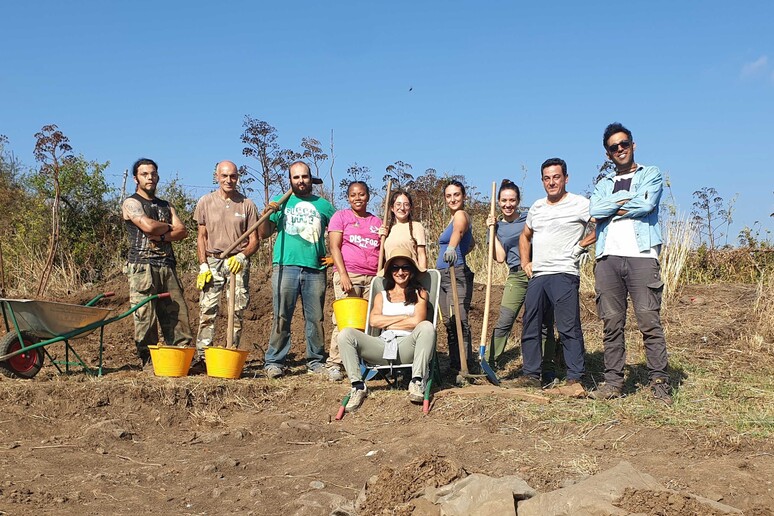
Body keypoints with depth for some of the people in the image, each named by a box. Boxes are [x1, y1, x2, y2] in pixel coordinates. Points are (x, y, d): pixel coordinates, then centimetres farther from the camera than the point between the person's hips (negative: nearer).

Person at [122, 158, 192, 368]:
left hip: (167, 266, 5)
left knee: (177, 314, -1)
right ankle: (148, 361, -2)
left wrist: (161, 236, -8)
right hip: (142, 266, -5)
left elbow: (182, 231, 9)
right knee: (145, 317, -7)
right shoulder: (132, 203, 6)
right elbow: (148, 226, -13)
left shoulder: (166, 206, 24)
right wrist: (168, 226, 6)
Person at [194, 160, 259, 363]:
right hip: (212, 262, 0)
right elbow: (201, 237, 10)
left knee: (237, 312, -2)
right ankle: (202, 355, -4)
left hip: (238, 263, 0)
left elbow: (254, 240, 5)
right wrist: (203, 265, 0)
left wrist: (242, 256, -13)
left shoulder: (247, 205, 5)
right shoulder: (205, 202, 8)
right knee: (207, 310, -6)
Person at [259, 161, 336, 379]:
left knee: (315, 318, 5)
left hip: (315, 269, 2)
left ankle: (316, 361, 15)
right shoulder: (281, 202, 12)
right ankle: (274, 361, 4)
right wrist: (266, 213, -10)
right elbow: (264, 233, 7)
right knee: (282, 317, -3)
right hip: (286, 266, -1)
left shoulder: (323, 205, 16)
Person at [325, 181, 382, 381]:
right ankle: (334, 363, -1)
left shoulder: (377, 222, 21)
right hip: (348, 275, -3)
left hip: (373, 277, 4)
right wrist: (343, 274, -11)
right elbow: (334, 247, -1)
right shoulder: (340, 216, 9)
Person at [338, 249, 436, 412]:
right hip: (383, 347, 2)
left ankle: (417, 381, -32)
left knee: (427, 327, -34)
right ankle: (358, 386, -22)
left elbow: (417, 321, -1)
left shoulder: (419, 294, 20)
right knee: (346, 334, -21)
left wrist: (386, 323, 5)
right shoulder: (381, 296, 26)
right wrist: (404, 317, 2)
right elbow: (373, 321, 5)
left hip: (408, 347, -2)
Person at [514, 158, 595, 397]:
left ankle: (574, 379, -5)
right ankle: (530, 375, 18)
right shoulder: (536, 207, 18)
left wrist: (581, 245, -7)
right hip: (537, 276, 7)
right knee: (530, 328, 9)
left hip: (564, 274, -7)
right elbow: (525, 236, 31)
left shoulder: (580, 204, -2)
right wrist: (525, 262, 18)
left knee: (569, 328, -10)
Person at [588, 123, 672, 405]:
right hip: (608, 258, 4)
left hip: (641, 256, -3)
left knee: (649, 322, -8)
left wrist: (613, 208, 3)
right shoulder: (604, 184, 24)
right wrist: (627, 198, -4)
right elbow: (594, 210, 2)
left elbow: (646, 204, -7)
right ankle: (613, 381, 6)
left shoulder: (651, 174, 14)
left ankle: (659, 381, -4)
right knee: (612, 323, 2)